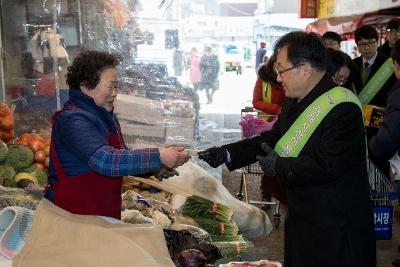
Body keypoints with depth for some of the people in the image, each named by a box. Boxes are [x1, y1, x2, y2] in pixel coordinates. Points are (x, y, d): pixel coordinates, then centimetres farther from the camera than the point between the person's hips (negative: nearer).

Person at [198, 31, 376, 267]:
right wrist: (225, 154, 3)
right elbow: (272, 139, 13)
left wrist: (279, 166, -15)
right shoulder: (295, 102, 7)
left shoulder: (343, 108, -22)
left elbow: (326, 166, -28)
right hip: (302, 220, 8)